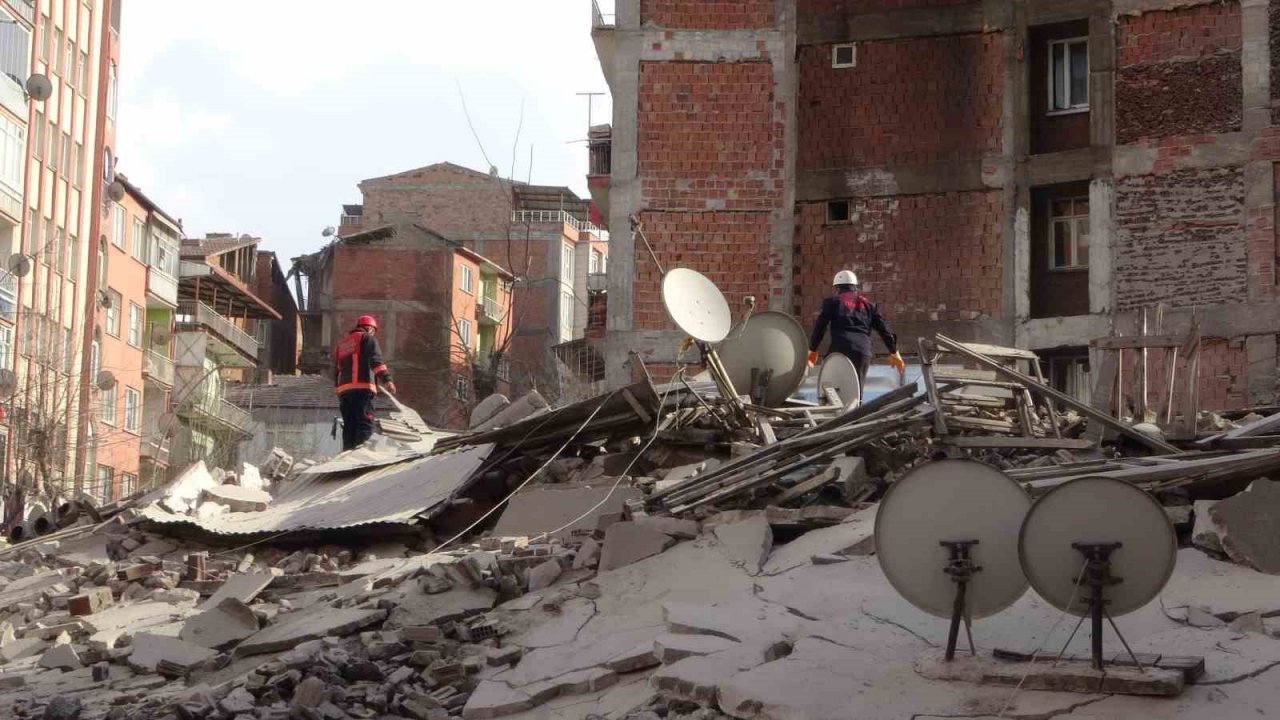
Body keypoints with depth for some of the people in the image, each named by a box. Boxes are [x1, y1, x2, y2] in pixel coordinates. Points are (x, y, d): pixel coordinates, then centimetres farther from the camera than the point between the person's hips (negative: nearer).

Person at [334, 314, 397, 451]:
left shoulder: (341, 344, 30)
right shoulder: (367, 338, 6)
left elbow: (336, 371, 29)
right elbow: (376, 360, -11)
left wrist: (339, 396, 30)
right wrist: (386, 379, -20)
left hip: (343, 390, 7)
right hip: (362, 388, -7)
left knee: (349, 426, 9)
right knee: (365, 425, -13)